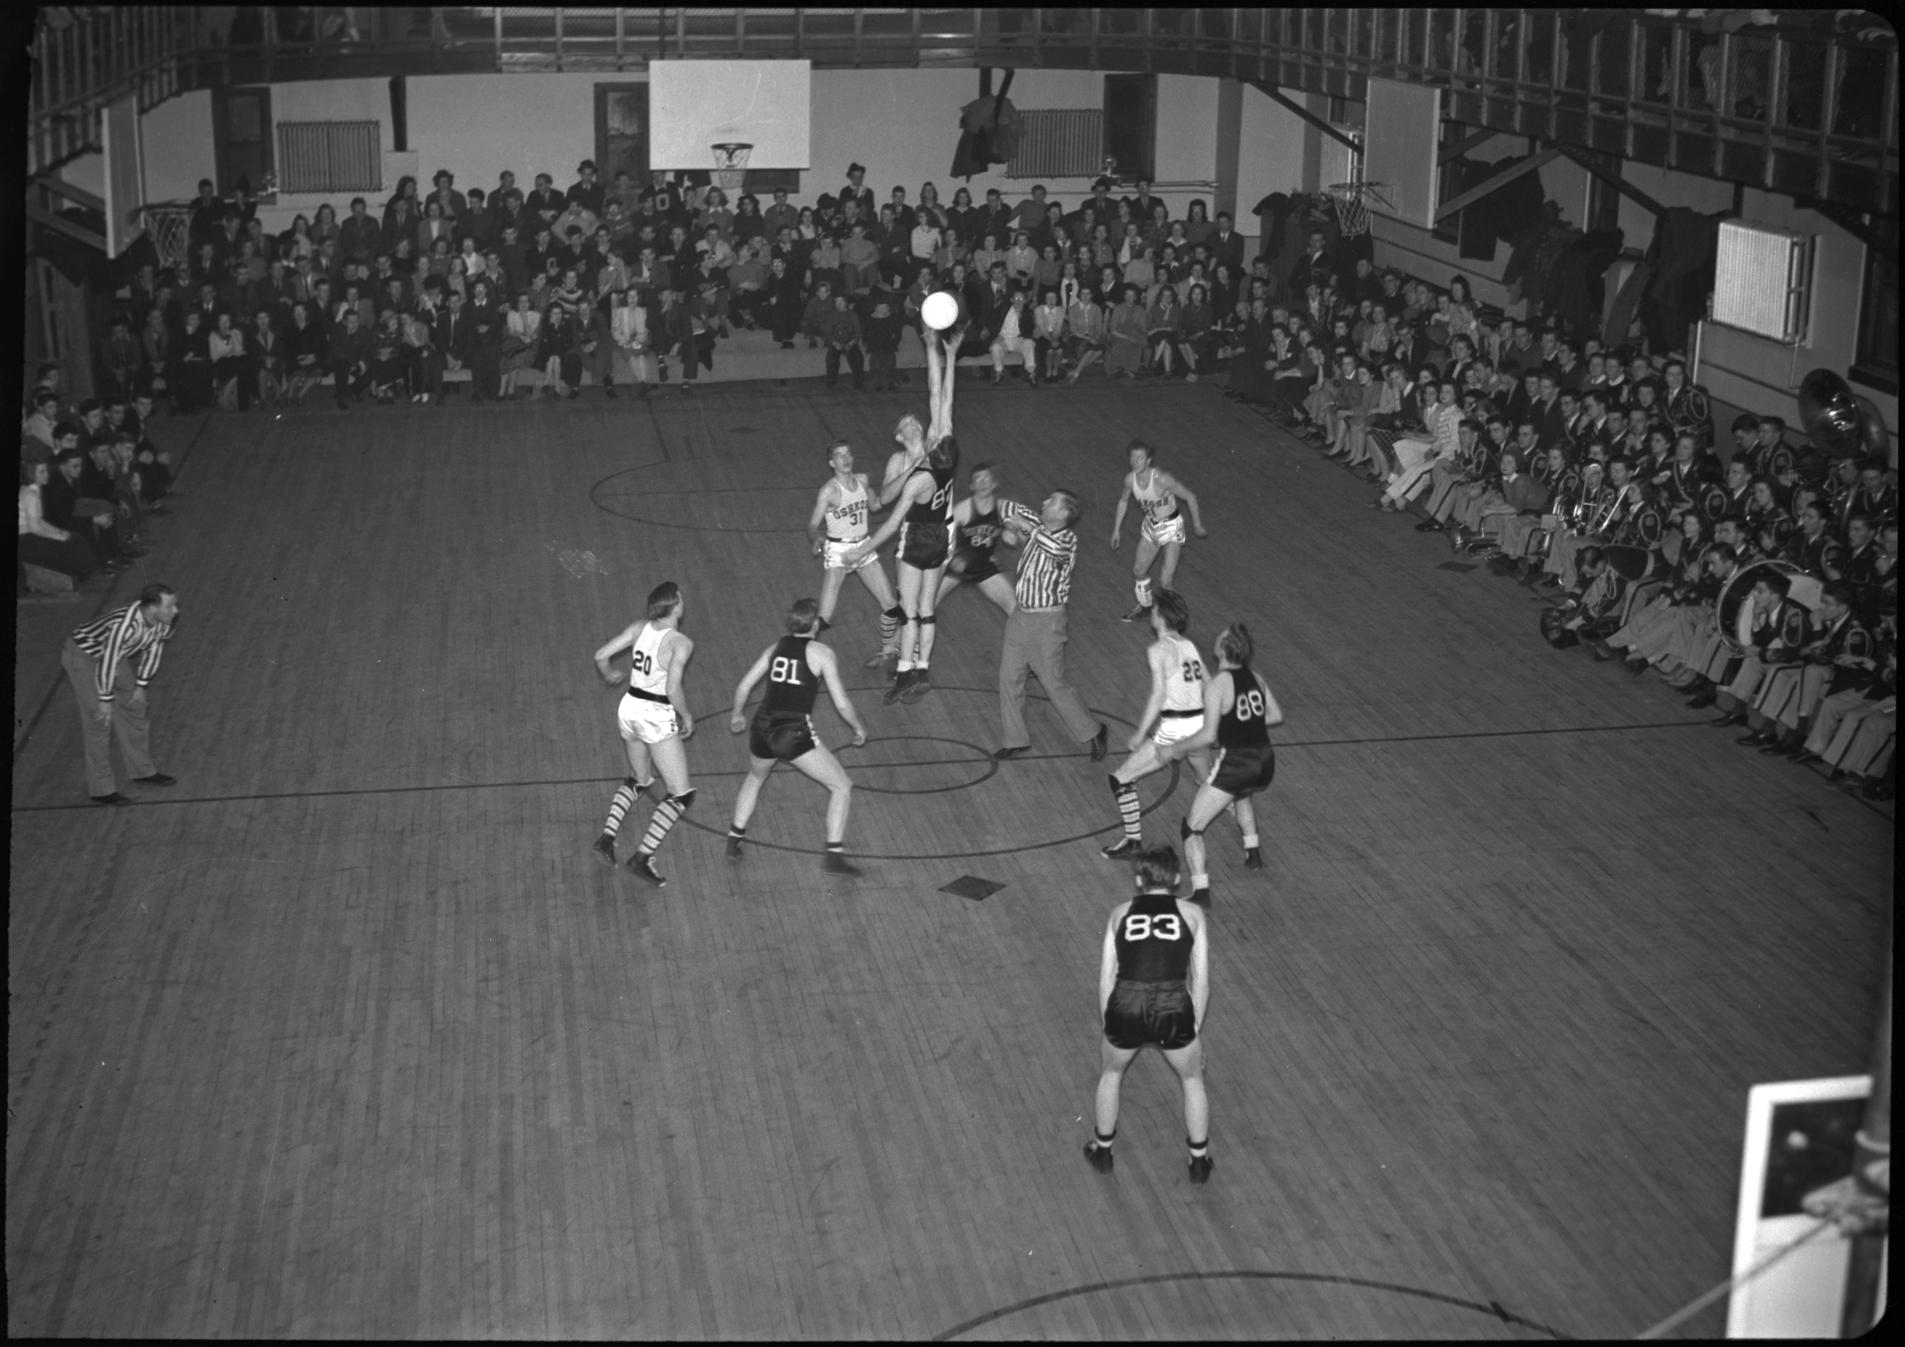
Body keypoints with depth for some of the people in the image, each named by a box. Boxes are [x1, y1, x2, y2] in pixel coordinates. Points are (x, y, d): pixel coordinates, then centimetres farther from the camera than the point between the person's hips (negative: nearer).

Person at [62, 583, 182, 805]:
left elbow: (153, 650, 0)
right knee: (99, 718, -9)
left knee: (134, 706, 13)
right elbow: (108, 661, -32)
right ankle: (101, 789, -1)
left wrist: (140, 685, 5)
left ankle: (143, 771, 29)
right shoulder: (123, 625, -41)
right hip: (83, 655, -8)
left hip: (112, 655, 8)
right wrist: (105, 700, -22)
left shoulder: (163, 623, -17)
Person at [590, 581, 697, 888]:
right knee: (681, 794, 2)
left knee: (638, 780, 29)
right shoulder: (680, 643, -17)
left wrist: (608, 677, 21)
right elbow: (673, 690, -24)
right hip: (658, 718, -7)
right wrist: (686, 717, -6)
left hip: (629, 709, 7)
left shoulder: (639, 628, -1)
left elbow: (601, 655, -1)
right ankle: (643, 856, -4)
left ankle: (607, 836, 17)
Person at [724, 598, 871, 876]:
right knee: (842, 787, 7)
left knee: (755, 778, 36)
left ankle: (734, 841, 37)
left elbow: (743, 686, 14)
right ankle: (834, 855, 0)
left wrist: (737, 714, 34)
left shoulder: (776, 648, 12)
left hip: (762, 728, 6)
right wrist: (859, 729, 15)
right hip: (795, 733, -6)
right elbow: (841, 704, -3)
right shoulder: (821, 653, -2)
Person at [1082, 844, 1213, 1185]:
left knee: (1110, 1074, 32)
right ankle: (1199, 1162, 37)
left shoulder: (1120, 913, 15)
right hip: (1174, 1008, -1)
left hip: (1126, 1007, 1)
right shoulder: (1192, 914, 12)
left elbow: (1105, 978, 14)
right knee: (1193, 1080, 28)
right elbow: (1201, 982, 10)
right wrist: (1194, 1029, 20)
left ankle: (1102, 1151, 47)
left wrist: (1107, 1026, 24)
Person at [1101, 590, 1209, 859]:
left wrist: (1139, 735, -13)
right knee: (1208, 780, 32)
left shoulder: (1158, 650, -10)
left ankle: (1134, 841, 7)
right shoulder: (1190, 646, 9)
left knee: (1121, 779, 4)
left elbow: (1158, 695, -17)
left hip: (1173, 729, -7)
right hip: (1199, 724, 7)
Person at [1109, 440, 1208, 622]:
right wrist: (1116, 530, 13)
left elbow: (1190, 497, -20)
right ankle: (1145, 607, 45)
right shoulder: (1130, 479, -12)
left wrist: (1197, 525, -10)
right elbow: (1123, 501, 9)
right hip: (1150, 526, 6)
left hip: (1171, 527, -6)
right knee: (1138, 570, 19)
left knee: (1165, 581, -12)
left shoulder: (1161, 479, -30)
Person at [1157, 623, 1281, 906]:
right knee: (1241, 795, 42)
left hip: (1234, 763, -7)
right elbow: (1276, 715, 17)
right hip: (1265, 762, 7)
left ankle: (1201, 891, -11)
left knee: (1192, 826, 2)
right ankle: (1253, 853, 42)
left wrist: (1174, 749, -8)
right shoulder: (1254, 677, 6)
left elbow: (1208, 735, -19)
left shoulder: (1217, 686, -14)